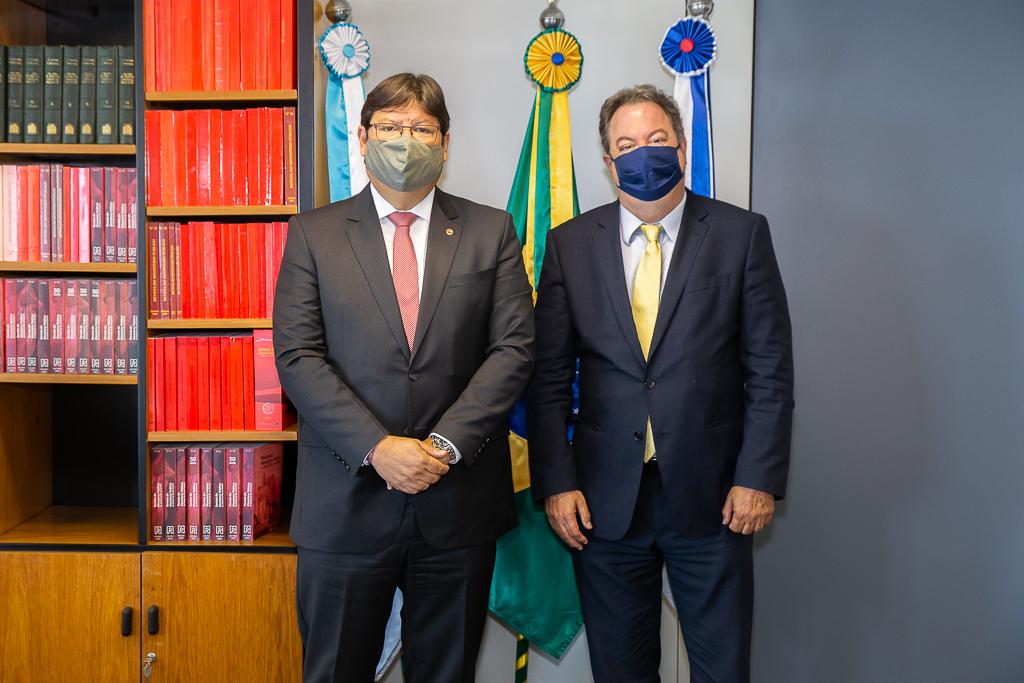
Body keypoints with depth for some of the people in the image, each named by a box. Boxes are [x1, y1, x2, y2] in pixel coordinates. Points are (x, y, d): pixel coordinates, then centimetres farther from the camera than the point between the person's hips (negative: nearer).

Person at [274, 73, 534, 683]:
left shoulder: (491, 231, 6)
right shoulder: (314, 233, 4)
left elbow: (514, 348, -2)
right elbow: (297, 355, -5)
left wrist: (445, 445, -13)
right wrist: (378, 448, -16)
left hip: (459, 501, 1)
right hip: (347, 501, 0)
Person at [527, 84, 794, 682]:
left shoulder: (742, 234, -1)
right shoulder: (571, 244, 3)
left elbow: (770, 368, -2)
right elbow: (550, 376, 2)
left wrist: (759, 478, -7)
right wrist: (556, 482, -4)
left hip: (712, 496, -1)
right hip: (605, 498, 1)